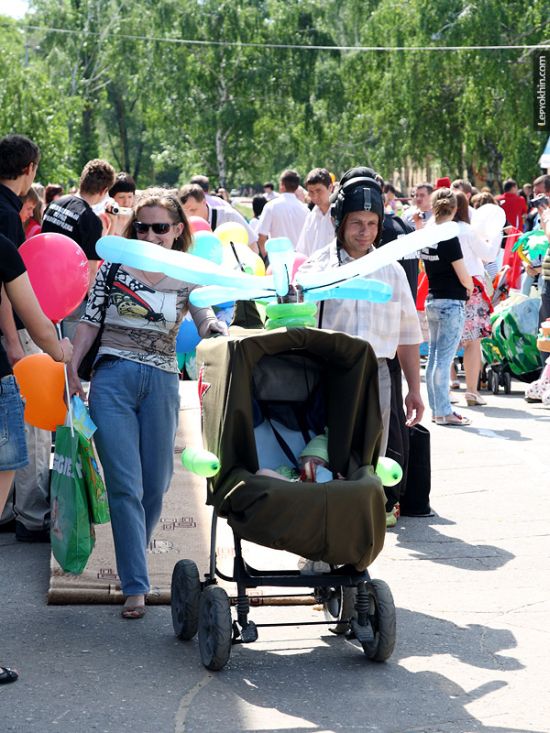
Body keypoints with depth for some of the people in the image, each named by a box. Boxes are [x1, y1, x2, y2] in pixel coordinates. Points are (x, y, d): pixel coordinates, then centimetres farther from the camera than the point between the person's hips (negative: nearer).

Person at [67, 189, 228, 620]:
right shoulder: (115, 266, 5)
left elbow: (208, 326, -4)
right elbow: (90, 321, 7)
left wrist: (220, 328, -27)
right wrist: (72, 371, 0)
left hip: (161, 384, 2)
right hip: (112, 378, -2)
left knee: (156, 484, 6)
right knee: (126, 484, -8)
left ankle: (135, 560, 31)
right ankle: (135, 586, -6)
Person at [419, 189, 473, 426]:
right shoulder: (449, 237, -16)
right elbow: (463, 276, -12)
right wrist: (470, 287, 6)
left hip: (432, 300, 8)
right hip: (451, 302, -8)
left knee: (433, 356, 12)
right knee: (444, 358, -5)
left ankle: (436, 409, 17)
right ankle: (443, 412, -2)